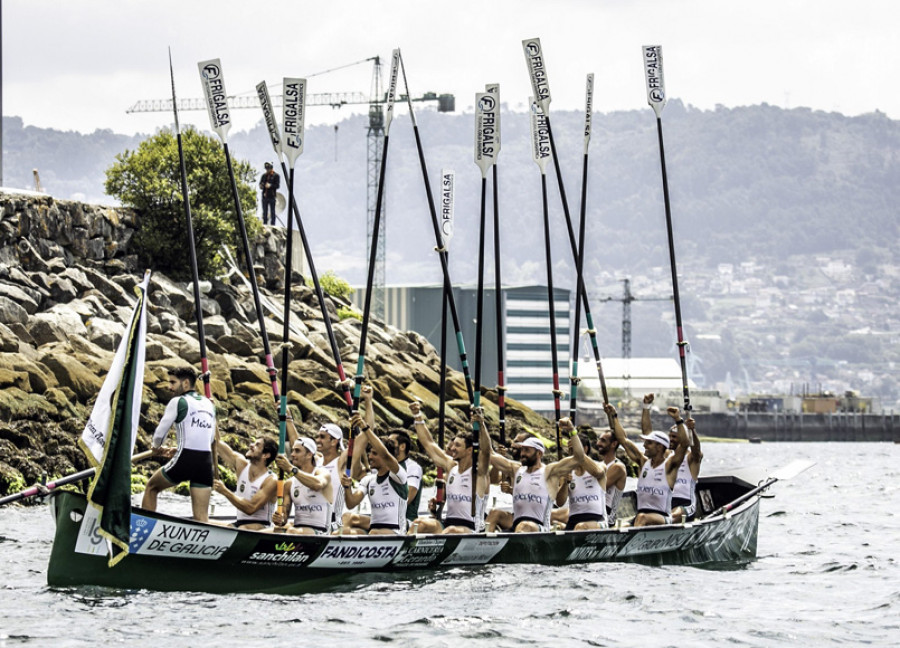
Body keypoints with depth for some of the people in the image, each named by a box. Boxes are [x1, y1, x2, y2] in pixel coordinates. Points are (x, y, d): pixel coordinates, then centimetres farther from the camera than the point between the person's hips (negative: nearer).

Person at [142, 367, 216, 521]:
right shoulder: (209, 404, 17)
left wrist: (156, 447, 21)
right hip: (206, 461, 5)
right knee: (201, 517, 4)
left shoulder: (178, 402, -3)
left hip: (185, 462, -5)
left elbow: (160, 432, 0)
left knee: (151, 488, 19)